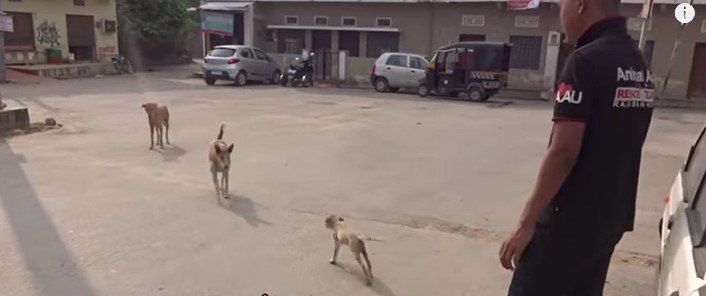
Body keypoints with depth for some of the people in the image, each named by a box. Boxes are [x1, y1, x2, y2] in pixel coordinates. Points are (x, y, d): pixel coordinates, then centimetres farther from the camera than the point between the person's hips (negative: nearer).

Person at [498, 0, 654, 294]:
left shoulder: (586, 61, -18)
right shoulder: (639, 66, 9)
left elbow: (563, 152, -22)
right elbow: (616, 145, 14)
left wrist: (526, 222, -17)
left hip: (569, 220, -8)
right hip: (612, 217, 8)